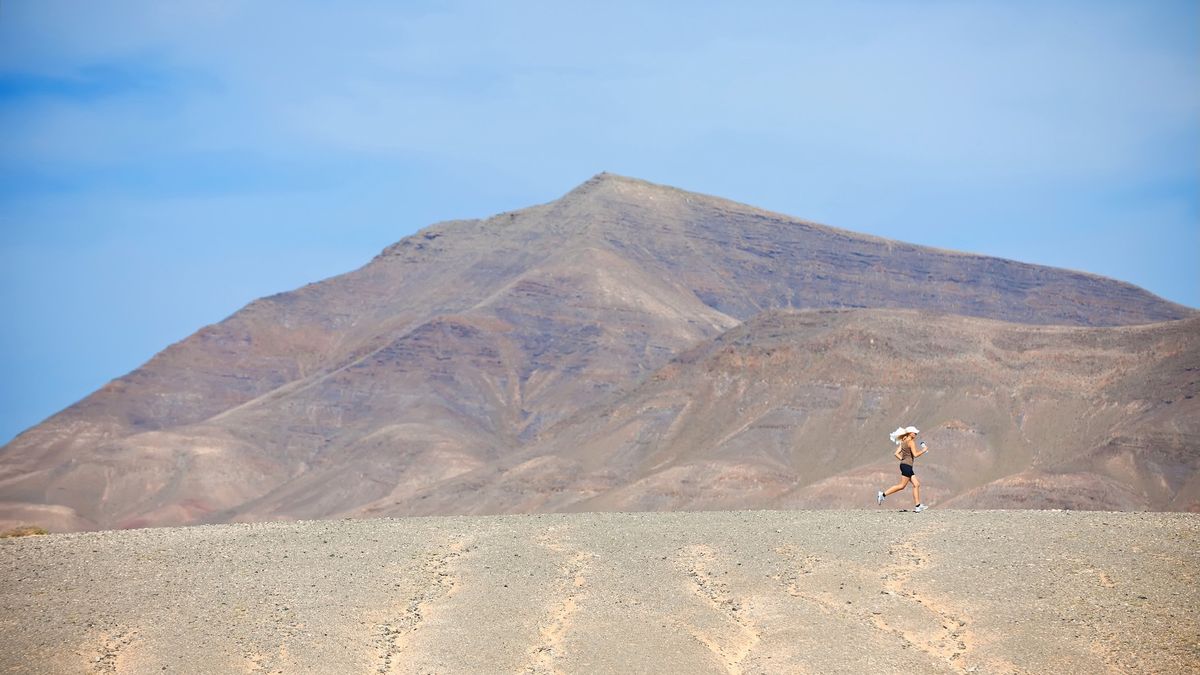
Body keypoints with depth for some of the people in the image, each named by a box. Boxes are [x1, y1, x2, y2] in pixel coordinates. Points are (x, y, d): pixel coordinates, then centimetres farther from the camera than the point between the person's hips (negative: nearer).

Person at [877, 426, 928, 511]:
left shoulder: (903, 442, 14)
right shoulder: (911, 442, -10)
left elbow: (896, 453, 11)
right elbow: (915, 454, -18)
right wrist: (923, 450, -5)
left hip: (904, 464, 10)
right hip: (907, 466, -10)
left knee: (916, 484, 8)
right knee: (902, 485, -8)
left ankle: (917, 505, 6)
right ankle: (883, 494, -8)